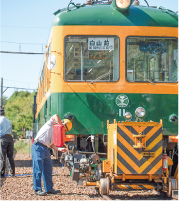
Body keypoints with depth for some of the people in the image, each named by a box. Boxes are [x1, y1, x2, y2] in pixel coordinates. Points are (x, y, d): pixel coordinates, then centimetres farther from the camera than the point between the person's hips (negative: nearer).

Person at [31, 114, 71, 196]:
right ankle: (37, 189, -7)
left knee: (48, 170, 11)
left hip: (46, 150, 9)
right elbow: (55, 116, -21)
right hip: (38, 148, -9)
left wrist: (59, 149, 4)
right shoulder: (51, 124, -1)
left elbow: (51, 144, 18)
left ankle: (49, 188, 20)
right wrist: (62, 126, -15)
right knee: (38, 169, -8)